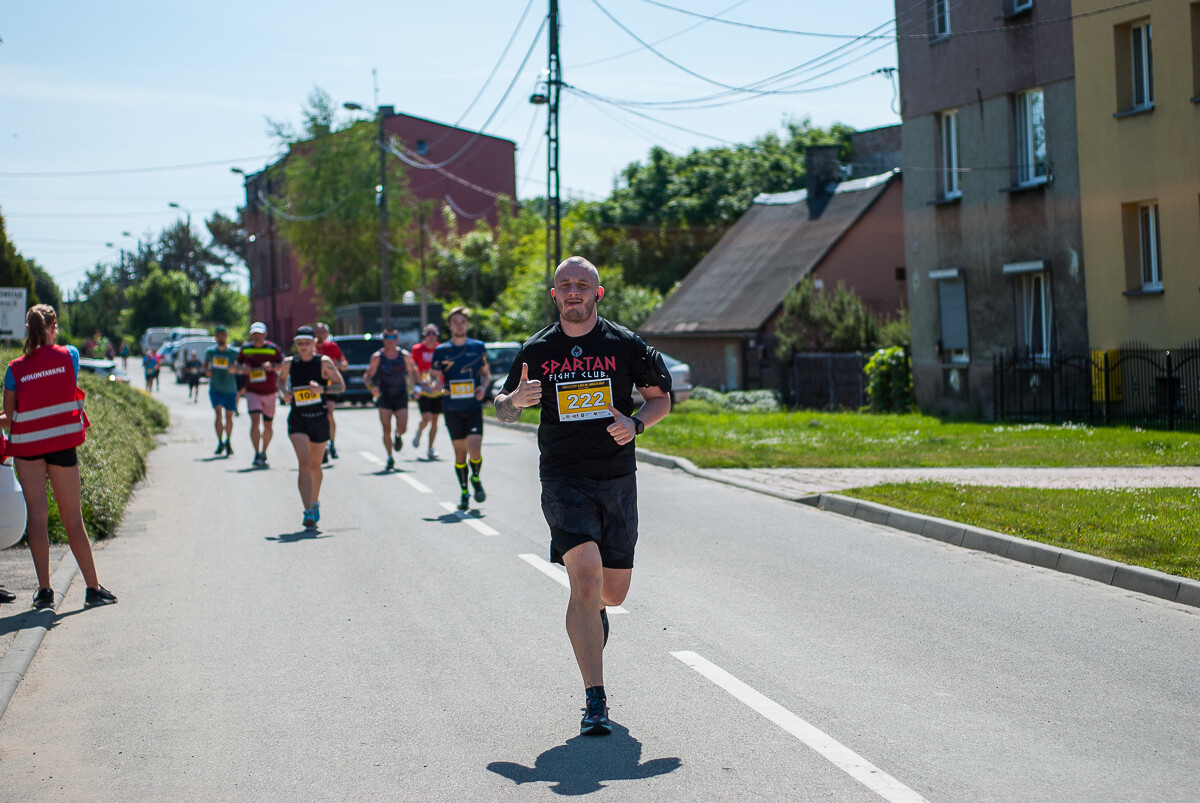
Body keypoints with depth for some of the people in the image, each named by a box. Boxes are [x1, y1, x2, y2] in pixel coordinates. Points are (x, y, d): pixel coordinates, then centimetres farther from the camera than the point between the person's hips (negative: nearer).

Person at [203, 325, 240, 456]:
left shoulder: (234, 352, -2)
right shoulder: (209, 351, 5)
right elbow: (205, 365, 20)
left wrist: (234, 369, -26)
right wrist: (206, 371, -3)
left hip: (230, 390, 0)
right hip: (215, 389, 0)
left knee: (229, 416, 8)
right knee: (218, 413, -17)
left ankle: (228, 442, 27)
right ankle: (220, 442, -8)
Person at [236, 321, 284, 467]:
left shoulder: (273, 348, -2)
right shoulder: (245, 348, 3)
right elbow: (238, 365, 13)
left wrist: (272, 366, -22)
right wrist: (242, 369, -10)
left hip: (270, 392, 1)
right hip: (252, 391, -1)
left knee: (268, 425, 9)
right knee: (255, 420, -18)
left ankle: (263, 452, 31)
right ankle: (257, 455, -18)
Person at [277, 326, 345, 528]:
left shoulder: (324, 362, -4)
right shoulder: (289, 363, 2)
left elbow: (341, 386, -4)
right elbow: (282, 378, 23)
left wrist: (322, 388, -21)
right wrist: (285, 393, 2)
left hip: (320, 419, 0)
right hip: (297, 420, 0)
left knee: (315, 466, 13)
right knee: (304, 463, -17)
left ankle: (315, 502, 39)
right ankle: (308, 512, -23)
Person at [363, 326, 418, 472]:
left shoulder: (405, 356, 1)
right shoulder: (377, 357, -4)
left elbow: (413, 372, 14)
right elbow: (367, 376, -2)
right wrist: (372, 386, -21)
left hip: (401, 396, 1)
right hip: (384, 397, -1)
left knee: (402, 428, -8)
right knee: (386, 430, -5)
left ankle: (398, 436, 31)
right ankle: (390, 458, 10)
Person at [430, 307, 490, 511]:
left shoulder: (478, 347, 5)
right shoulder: (441, 351, 3)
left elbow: (486, 372, 14)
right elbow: (433, 376, 8)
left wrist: (483, 387, -6)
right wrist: (438, 386, -14)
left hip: (474, 407, -1)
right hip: (452, 409, 1)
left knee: (474, 449, -15)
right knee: (460, 451, 3)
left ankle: (476, 479, 15)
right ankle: (464, 492, 18)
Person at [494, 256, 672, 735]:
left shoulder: (625, 345, 2)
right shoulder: (537, 350, 4)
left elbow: (661, 398, 11)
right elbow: (502, 409, 14)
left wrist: (636, 423, -9)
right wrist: (516, 399, -10)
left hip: (617, 480, 2)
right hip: (563, 483, -2)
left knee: (612, 593, 9)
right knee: (586, 578, -19)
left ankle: (586, 625, 49)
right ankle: (595, 701, -16)